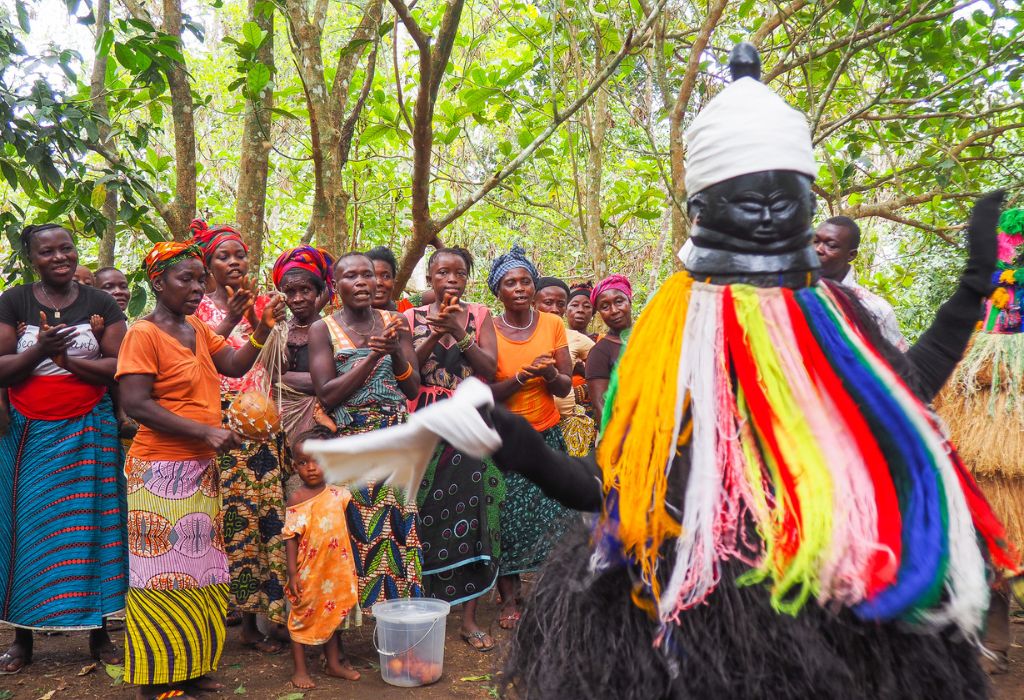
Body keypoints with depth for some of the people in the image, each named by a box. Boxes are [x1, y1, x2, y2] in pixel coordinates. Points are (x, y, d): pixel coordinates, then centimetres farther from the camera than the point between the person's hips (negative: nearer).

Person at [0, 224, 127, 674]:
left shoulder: (100, 304, 2)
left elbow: (120, 367, -4)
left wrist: (66, 358, -15)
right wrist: (40, 351, -20)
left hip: (88, 433, 0)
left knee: (89, 526, 3)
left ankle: (98, 631, 14)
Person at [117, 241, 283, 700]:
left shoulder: (197, 329, 11)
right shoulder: (143, 334, -12)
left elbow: (235, 364, 7)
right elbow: (135, 405, -19)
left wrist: (262, 328, -7)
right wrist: (206, 432, -22)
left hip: (201, 469, 8)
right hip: (162, 472, -8)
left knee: (197, 569, 14)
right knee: (163, 574, 2)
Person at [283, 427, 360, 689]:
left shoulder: (338, 493, 1)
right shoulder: (297, 498, -11)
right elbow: (291, 537, -11)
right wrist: (292, 573, -13)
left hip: (335, 569, 4)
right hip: (308, 571, -4)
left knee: (332, 615, 16)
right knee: (302, 617, 7)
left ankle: (334, 664, 31)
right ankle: (300, 670, 21)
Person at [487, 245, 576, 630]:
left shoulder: (552, 324, -1)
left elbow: (565, 387, 0)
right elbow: (484, 394, -9)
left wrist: (551, 374, -21)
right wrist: (524, 374, -23)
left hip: (547, 435, 2)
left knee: (551, 516, -3)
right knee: (508, 519, -1)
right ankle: (509, 597, 17)